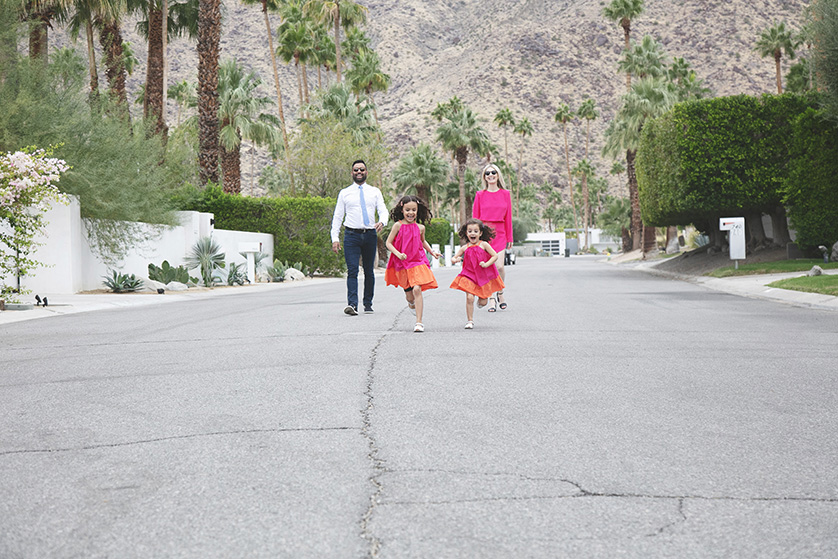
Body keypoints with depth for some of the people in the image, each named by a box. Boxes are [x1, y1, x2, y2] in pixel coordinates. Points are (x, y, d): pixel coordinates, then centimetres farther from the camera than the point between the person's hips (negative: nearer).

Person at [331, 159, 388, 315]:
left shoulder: (375, 192, 12)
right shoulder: (344, 193, 10)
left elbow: (383, 211, 4)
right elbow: (337, 216, 8)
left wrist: (382, 222, -20)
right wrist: (335, 238, -2)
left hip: (370, 234, 2)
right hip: (351, 235, -2)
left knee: (369, 271, 6)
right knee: (352, 271, -13)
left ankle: (368, 304, 14)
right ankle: (352, 304, -22)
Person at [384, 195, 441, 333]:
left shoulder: (420, 227, 2)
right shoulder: (398, 225, -6)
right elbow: (388, 243, -4)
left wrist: (432, 251, 13)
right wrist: (398, 254, -18)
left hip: (417, 262, 0)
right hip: (402, 264, 0)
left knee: (417, 289, -18)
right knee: (409, 294, 9)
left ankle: (419, 322, -15)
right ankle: (411, 301, 50)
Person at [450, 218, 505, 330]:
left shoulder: (484, 245, -5)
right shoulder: (465, 248, 1)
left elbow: (495, 256, -5)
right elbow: (453, 258, 7)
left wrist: (486, 264, -17)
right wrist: (456, 260, -16)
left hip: (484, 276, -1)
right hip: (470, 275, 1)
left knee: (483, 302, 5)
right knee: (469, 298, -14)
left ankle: (480, 300, 44)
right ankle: (470, 321, 0)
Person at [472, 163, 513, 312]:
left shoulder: (505, 194, 7)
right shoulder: (480, 195, 4)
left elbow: (508, 217, 9)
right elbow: (475, 217, 7)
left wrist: (509, 238, 9)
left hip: (499, 233, 0)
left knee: (499, 266, -9)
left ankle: (500, 294, 16)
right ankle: (491, 299, 7)